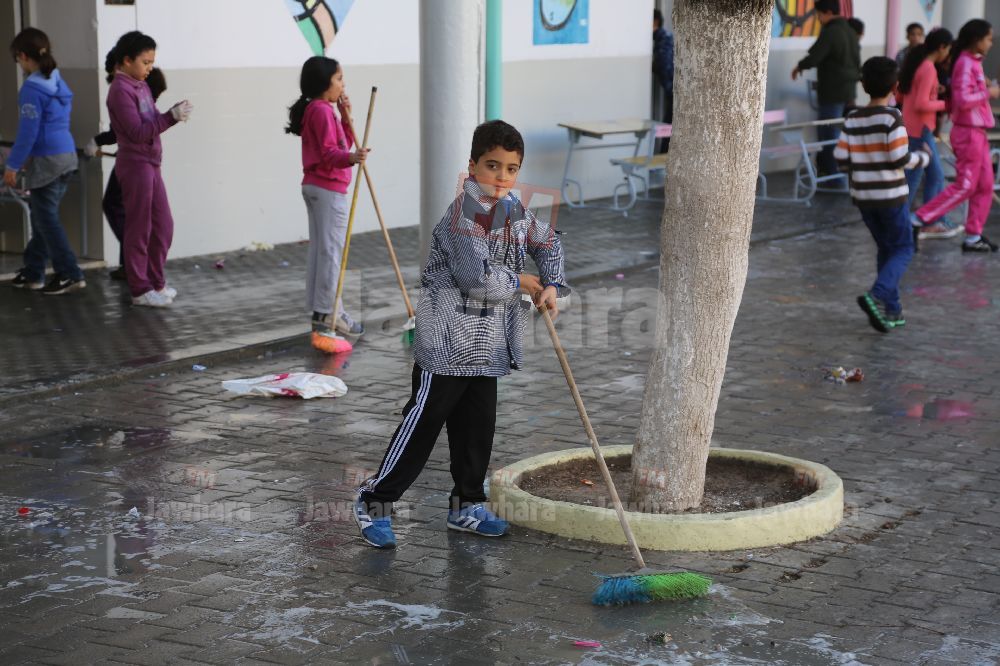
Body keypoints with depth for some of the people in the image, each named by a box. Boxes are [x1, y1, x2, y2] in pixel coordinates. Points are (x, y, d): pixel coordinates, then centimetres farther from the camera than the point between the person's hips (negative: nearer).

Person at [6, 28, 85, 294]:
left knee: (46, 218, 0)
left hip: (46, 161, -8)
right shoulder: (59, 84, 11)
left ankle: (70, 274, -2)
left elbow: (28, 132, -18)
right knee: (42, 215, 16)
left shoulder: (32, 89, -16)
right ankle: (33, 272, 24)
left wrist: (12, 165, -11)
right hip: (67, 155, 8)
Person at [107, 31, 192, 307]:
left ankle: (156, 282, 25)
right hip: (135, 165, -9)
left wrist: (173, 113, -5)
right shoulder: (120, 91, -14)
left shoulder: (141, 86, 12)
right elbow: (137, 132, -20)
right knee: (139, 229, 0)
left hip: (151, 164, 9)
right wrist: (172, 117, -22)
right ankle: (140, 290, 9)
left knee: (163, 225, 13)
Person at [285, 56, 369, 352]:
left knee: (320, 250, 15)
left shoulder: (319, 110, 16)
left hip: (316, 187, 11)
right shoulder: (322, 111, -16)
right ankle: (325, 316, -9)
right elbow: (329, 153, -25)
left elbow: (342, 145, 17)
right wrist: (351, 158, -42)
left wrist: (345, 118, 8)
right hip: (329, 189, -11)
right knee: (331, 251, -9)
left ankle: (331, 312, 24)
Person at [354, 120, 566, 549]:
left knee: (478, 426, 15)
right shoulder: (463, 214, -19)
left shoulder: (513, 211, 8)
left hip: (486, 347, 8)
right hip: (448, 343, -8)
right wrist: (522, 282, -12)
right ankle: (375, 502, 7)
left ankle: (466, 507, 28)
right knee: (423, 424, -3)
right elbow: (476, 276, -28)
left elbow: (548, 243, 25)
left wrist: (551, 285, 7)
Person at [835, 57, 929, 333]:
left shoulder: (852, 120, 0)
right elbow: (900, 158, -17)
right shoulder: (892, 117, -14)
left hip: (862, 195, 5)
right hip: (891, 195, -5)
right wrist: (922, 158, 1)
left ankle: (891, 310, 16)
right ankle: (877, 295, -16)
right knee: (903, 249, 6)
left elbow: (841, 158, -2)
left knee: (885, 249, 16)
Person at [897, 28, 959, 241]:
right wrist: (944, 103, -11)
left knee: (935, 175, 15)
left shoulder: (916, 63, 10)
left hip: (913, 127, 10)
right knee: (913, 178, -1)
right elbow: (921, 105, -24)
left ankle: (933, 223, 20)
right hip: (920, 130, -10)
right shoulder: (929, 69, -19)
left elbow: (900, 96, 14)